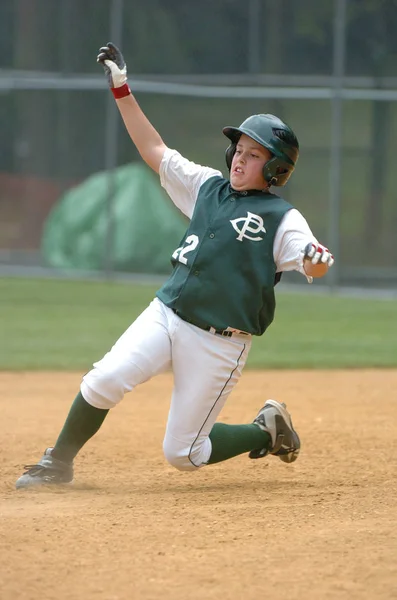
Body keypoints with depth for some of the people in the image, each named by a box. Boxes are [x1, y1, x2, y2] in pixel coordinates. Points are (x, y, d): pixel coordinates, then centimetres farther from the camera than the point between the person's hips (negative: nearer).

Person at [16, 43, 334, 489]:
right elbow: (154, 151, 18)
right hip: (166, 316, 4)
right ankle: (59, 464, 1)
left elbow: (312, 264, -18)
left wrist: (316, 259, -43)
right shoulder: (208, 186, 11)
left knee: (182, 454, -1)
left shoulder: (281, 218, -4)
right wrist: (121, 90, 14)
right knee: (104, 381, -19)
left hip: (219, 343, -4)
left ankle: (268, 432, 24)